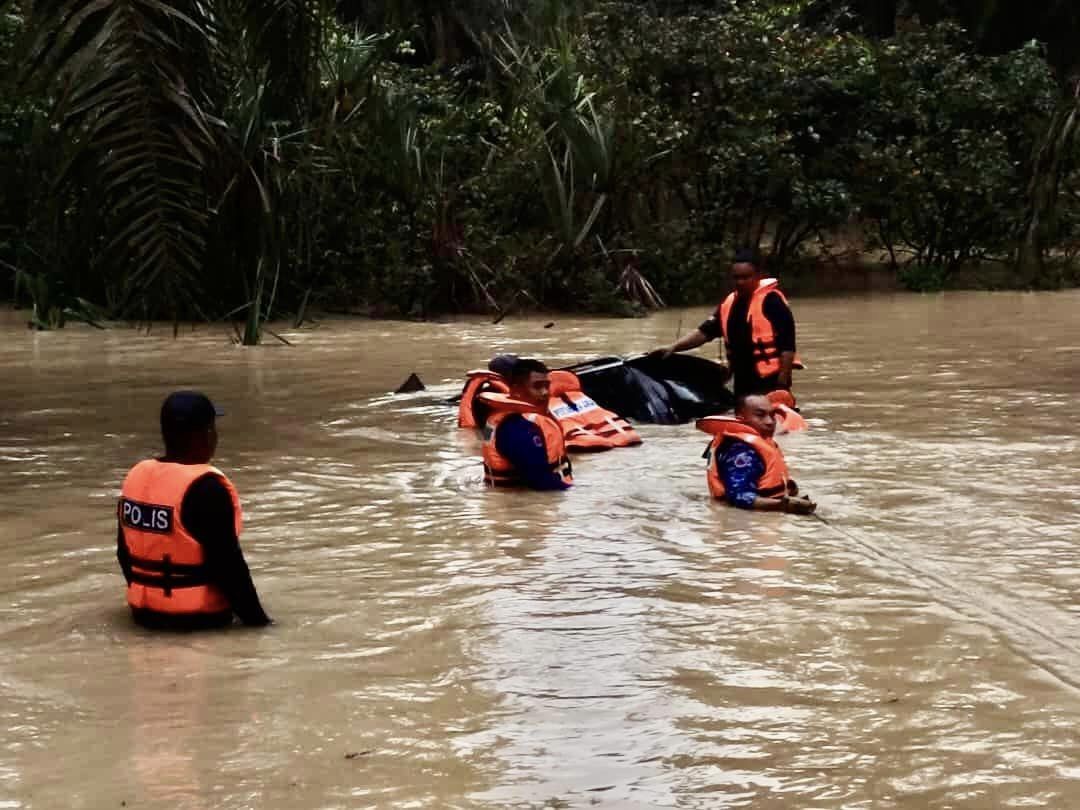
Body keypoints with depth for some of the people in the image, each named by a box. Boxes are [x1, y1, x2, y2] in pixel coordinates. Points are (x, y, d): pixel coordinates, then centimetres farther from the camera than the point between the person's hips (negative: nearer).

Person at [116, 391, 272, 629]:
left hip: (145, 611, 7)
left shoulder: (136, 475, 2)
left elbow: (124, 551, 12)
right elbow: (227, 563, -18)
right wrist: (255, 617, -8)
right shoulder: (206, 489, -19)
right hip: (200, 615, -7)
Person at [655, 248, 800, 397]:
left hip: (771, 382, -8)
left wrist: (782, 382, -18)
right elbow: (705, 332, 13)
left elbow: (787, 345, -14)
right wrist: (673, 347, -1)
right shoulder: (729, 303, 12)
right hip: (743, 383, 8)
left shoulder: (771, 300, -11)